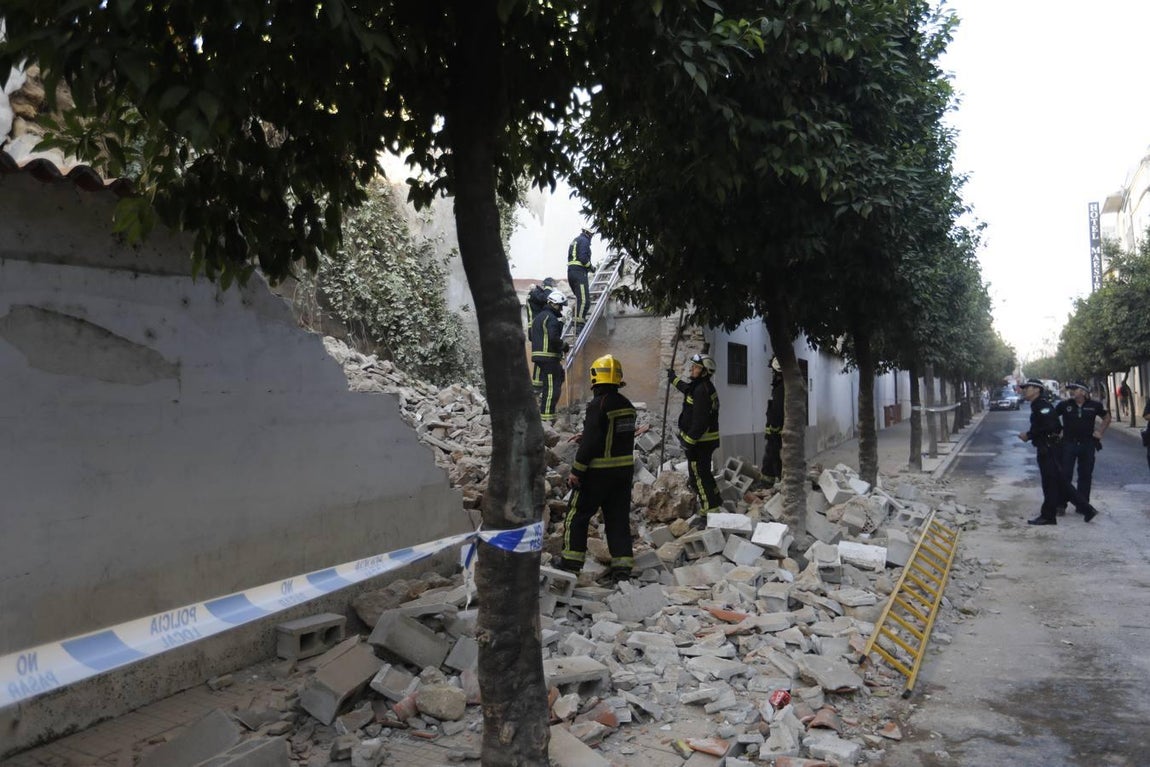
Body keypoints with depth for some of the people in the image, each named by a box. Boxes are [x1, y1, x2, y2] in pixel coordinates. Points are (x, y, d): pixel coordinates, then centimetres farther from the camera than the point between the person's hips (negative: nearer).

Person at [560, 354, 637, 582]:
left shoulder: (598, 405, -17)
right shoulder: (627, 406, 8)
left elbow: (590, 442, -21)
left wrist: (576, 471, -14)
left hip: (598, 471, -7)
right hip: (624, 469, 7)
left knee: (577, 514, 7)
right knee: (618, 518, 11)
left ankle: (571, 560, 12)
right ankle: (622, 566, 11)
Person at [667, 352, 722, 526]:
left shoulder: (701, 390, -22)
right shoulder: (699, 386, 12)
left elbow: (700, 420, -27)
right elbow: (687, 388, 38)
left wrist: (689, 439, -23)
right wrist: (674, 378, 51)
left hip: (699, 441, -11)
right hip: (705, 440, 11)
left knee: (698, 476, -5)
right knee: (704, 473, 22)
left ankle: (708, 513, -1)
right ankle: (715, 502, 36)